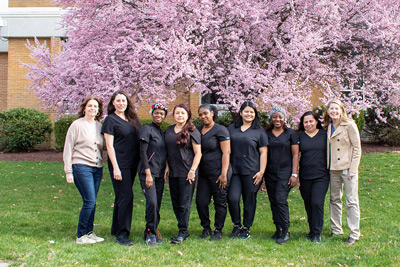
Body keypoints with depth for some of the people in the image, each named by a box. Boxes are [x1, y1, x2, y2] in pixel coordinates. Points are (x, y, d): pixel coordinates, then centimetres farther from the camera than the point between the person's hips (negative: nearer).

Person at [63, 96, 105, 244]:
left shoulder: (99, 126, 12)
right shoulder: (77, 125, -2)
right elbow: (68, 149, -2)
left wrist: (102, 170, 16)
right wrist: (68, 172, -7)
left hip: (97, 168, 5)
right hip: (81, 167, -5)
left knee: (92, 202, 6)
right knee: (89, 201, -10)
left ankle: (89, 233, 18)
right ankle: (81, 236, 1)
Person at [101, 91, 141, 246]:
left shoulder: (132, 119, 14)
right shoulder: (110, 120, -5)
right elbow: (109, 145, -10)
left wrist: (140, 163, 10)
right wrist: (115, 168, -16)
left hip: (132, 163, 7)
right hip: (119, 163, -7)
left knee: (122, 197, 13)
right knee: (125, 196, -10)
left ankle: (116, 230, 24)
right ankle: (122, 234, -3)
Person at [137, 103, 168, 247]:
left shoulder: (163, 132, 17)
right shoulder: (147, 129, -3)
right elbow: (143, 152, -10)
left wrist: (166, 171, 14)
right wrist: (148, 174, -16)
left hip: (160, 174, 7)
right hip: (148, 172, -7)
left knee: (157, 204, 4)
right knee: (152, 201, -18)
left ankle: (151, 232, 15)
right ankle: (151, 233, -6)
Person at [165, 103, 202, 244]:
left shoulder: (192, 131, -5)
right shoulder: (169, 130, 11)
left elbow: (198, 153, -6)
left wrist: (192, 170, -13)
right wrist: (167, 166, 11)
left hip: (186, 173, -6)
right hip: (173, 173, 6)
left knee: (184, 203, -2)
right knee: (175, 203, 10)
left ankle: (183, 231, 8)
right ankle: (183, 228, 22)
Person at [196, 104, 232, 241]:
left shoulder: (220, 130, -6)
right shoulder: (198, 130, 12)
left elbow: (226, 152, -11)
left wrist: (224, 174, -16)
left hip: (218, 172, -6)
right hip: (203, 172, 6)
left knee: (220, 202, 3)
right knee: (201, 201, 4)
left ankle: (218, 231, 16)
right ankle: (206, 228, 22)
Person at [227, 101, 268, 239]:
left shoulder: (259, 131, 6)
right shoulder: (232, 128, 13)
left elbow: (263, 152, 3)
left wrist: (261, 172, -6)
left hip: (251, 171, -1)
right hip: (234, 170, 2)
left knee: (249, 200, 3)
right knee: (232, 198, -9)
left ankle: (246, 228, 19)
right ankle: (237, 225, 12)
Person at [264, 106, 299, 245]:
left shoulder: (291, 133, 1)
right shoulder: (266, 133, 9)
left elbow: (295, 155, 0)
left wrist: (294, 174, -7)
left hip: (285, 172, -4)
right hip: (270, 172, 4)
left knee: (281, 200, -13)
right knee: (273, 202, 6)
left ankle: (285, 232, -5)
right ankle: (278, 229, 18)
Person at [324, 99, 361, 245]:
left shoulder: (349, 125, -7)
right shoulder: (328, 127, 10)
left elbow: (357, 148, -8)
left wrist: (353, 169, -13)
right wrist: (327, 166, 8)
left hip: (347, 168, -6)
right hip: (333, 168, 6)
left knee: (351, 201, -2)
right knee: (334, 199, 12)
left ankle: (354, 233, 6)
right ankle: (336, 230, 24)